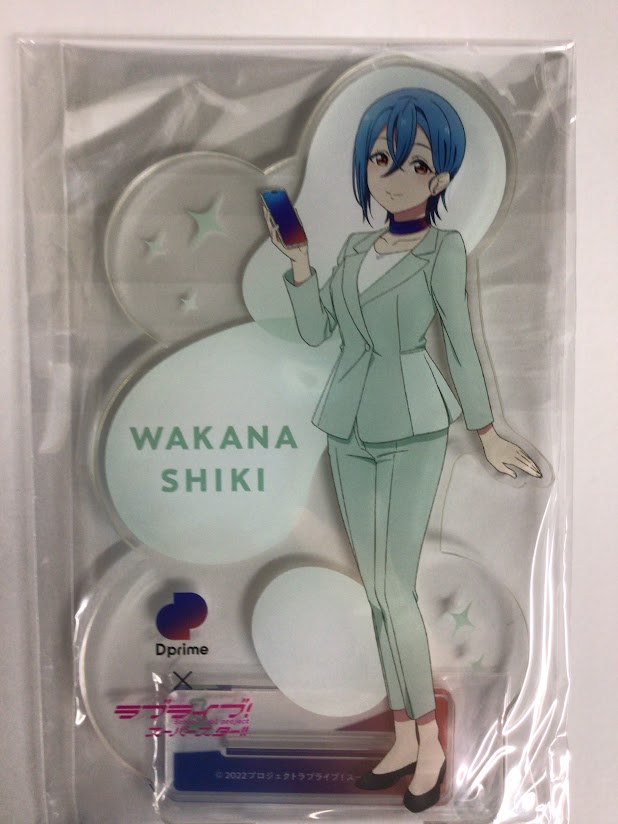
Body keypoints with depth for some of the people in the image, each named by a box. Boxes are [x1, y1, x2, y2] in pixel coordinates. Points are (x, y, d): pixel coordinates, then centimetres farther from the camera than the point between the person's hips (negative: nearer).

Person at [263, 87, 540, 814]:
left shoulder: (444, 247, -3)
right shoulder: (357, 247, 13)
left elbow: (459, 342, -3)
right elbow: (314, 332, 9)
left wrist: (485, 432, -2)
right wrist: (296, 258, 0)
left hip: (411, 430, -6)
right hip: (351, 429, 6)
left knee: (392, 590, -4)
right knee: (377, 589, 8)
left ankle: (430, 740, 18)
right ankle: (405, 738, 23)